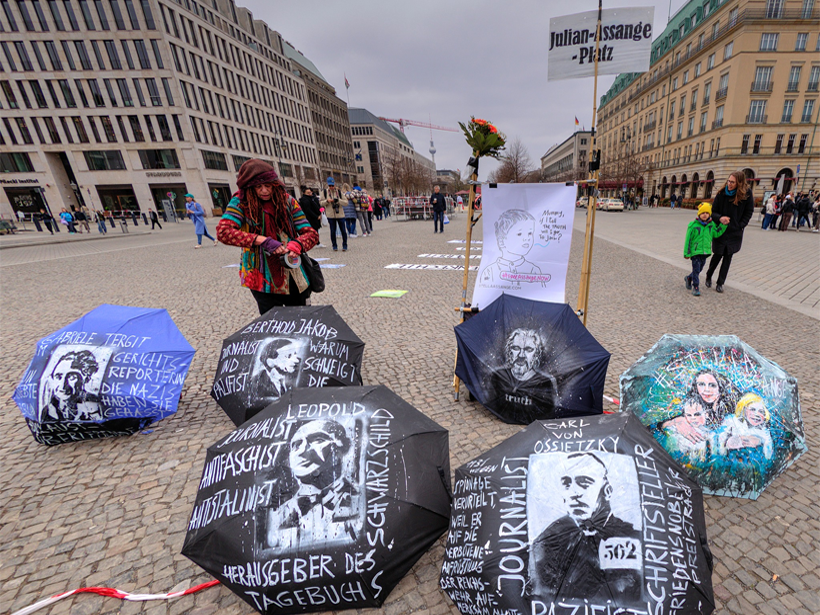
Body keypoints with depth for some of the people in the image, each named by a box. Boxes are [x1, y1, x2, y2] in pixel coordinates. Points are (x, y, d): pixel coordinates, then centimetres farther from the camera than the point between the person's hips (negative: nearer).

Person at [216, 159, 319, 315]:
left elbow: (311, 234, -3)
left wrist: (298, 245, -26)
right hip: (264, 282, -2)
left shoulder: (288, 201, 1)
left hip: (295, 277, 3)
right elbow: (222, 231, -19)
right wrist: (262, 240, -29)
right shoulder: (241, 202, -5)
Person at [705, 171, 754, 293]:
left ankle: (720, 283, 14)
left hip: (735, 232, 1)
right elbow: (713, 211, -3)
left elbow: (749, 212, 2)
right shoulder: (721, 193, -8)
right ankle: (708, 277, 27)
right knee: (717, 255, 3)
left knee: (728, 258, 6)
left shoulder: (747, 193, -7)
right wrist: (719, 218, -23)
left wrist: (740, 225, -7)